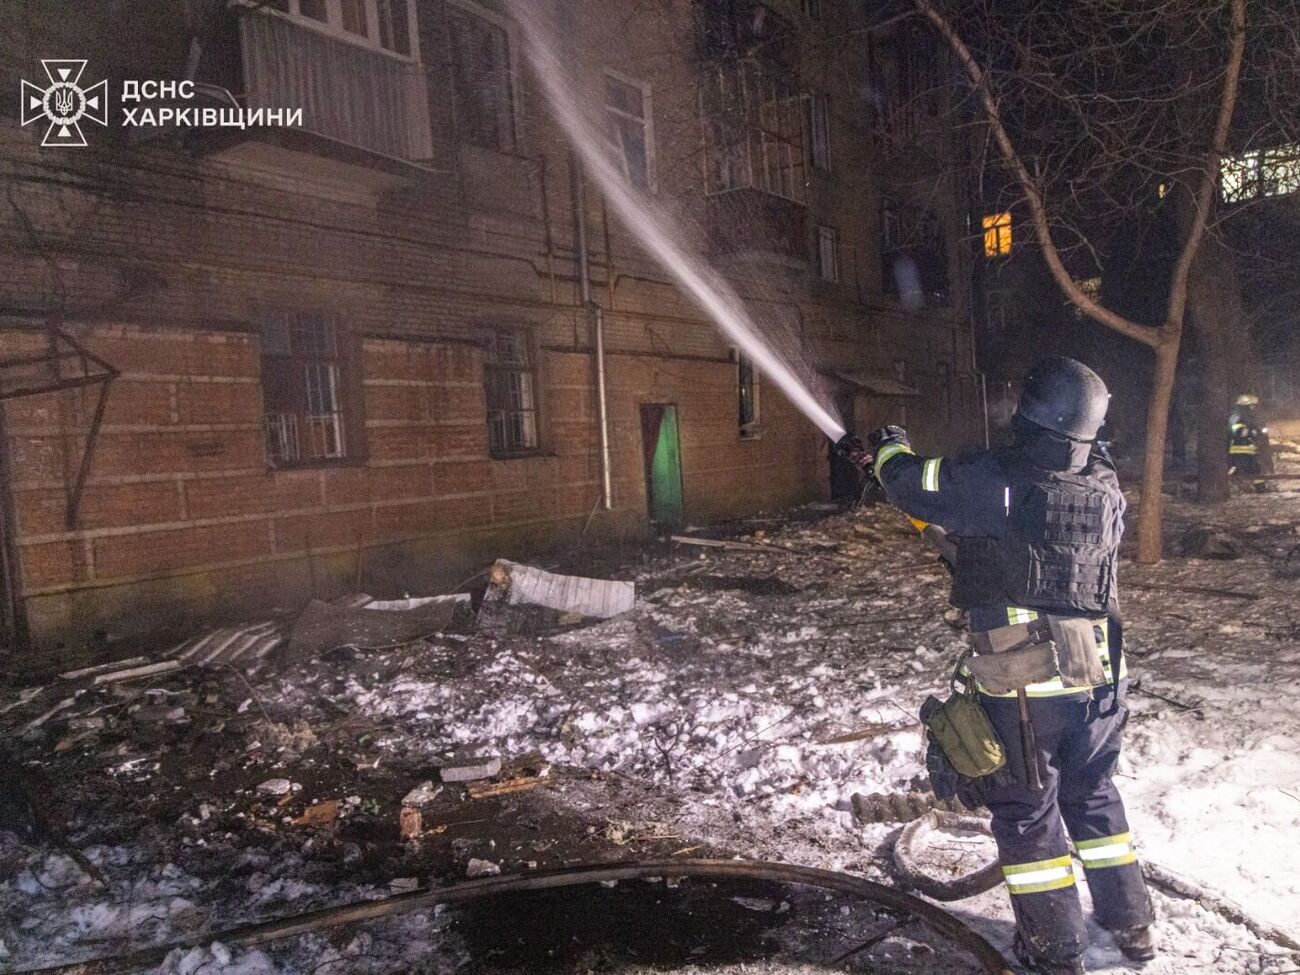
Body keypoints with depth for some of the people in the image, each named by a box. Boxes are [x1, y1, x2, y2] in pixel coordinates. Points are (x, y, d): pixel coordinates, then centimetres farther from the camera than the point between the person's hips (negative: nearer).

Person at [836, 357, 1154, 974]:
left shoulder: (997, 482, -19)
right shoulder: (1106, 491, -1)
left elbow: (911, 483, -11)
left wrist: (888, 447, 12)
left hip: (1021, 686, -5)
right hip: (1098, 676, 6)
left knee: (1027, 814, 11)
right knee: (1093, 798, 24)